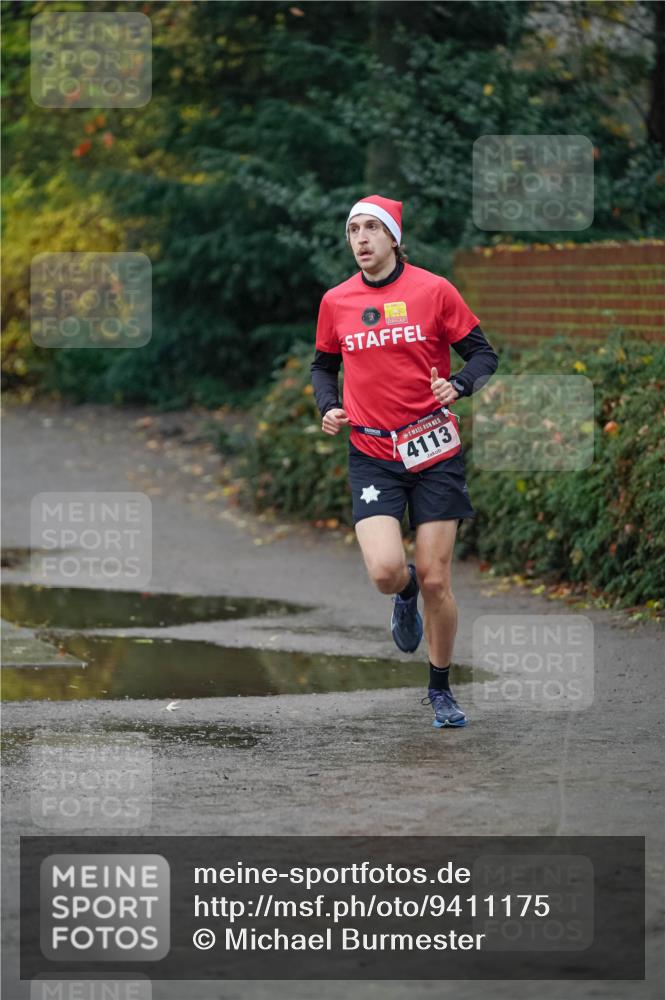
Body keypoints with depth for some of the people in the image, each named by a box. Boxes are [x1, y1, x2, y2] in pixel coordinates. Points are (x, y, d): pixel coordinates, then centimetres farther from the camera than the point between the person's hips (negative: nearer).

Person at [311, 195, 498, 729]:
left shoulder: (433, 290, -4)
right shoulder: (336, 302, 4)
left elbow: (483, 353, 1)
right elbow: (323, 365, 20)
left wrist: (458, 385, -19)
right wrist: (327, 407, 0)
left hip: (434, 452, -1)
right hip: (372, 455, 1)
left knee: (435, 581, 0)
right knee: (385, 571, -18)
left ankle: (440, 688, 20)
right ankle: (405, 593, 21)